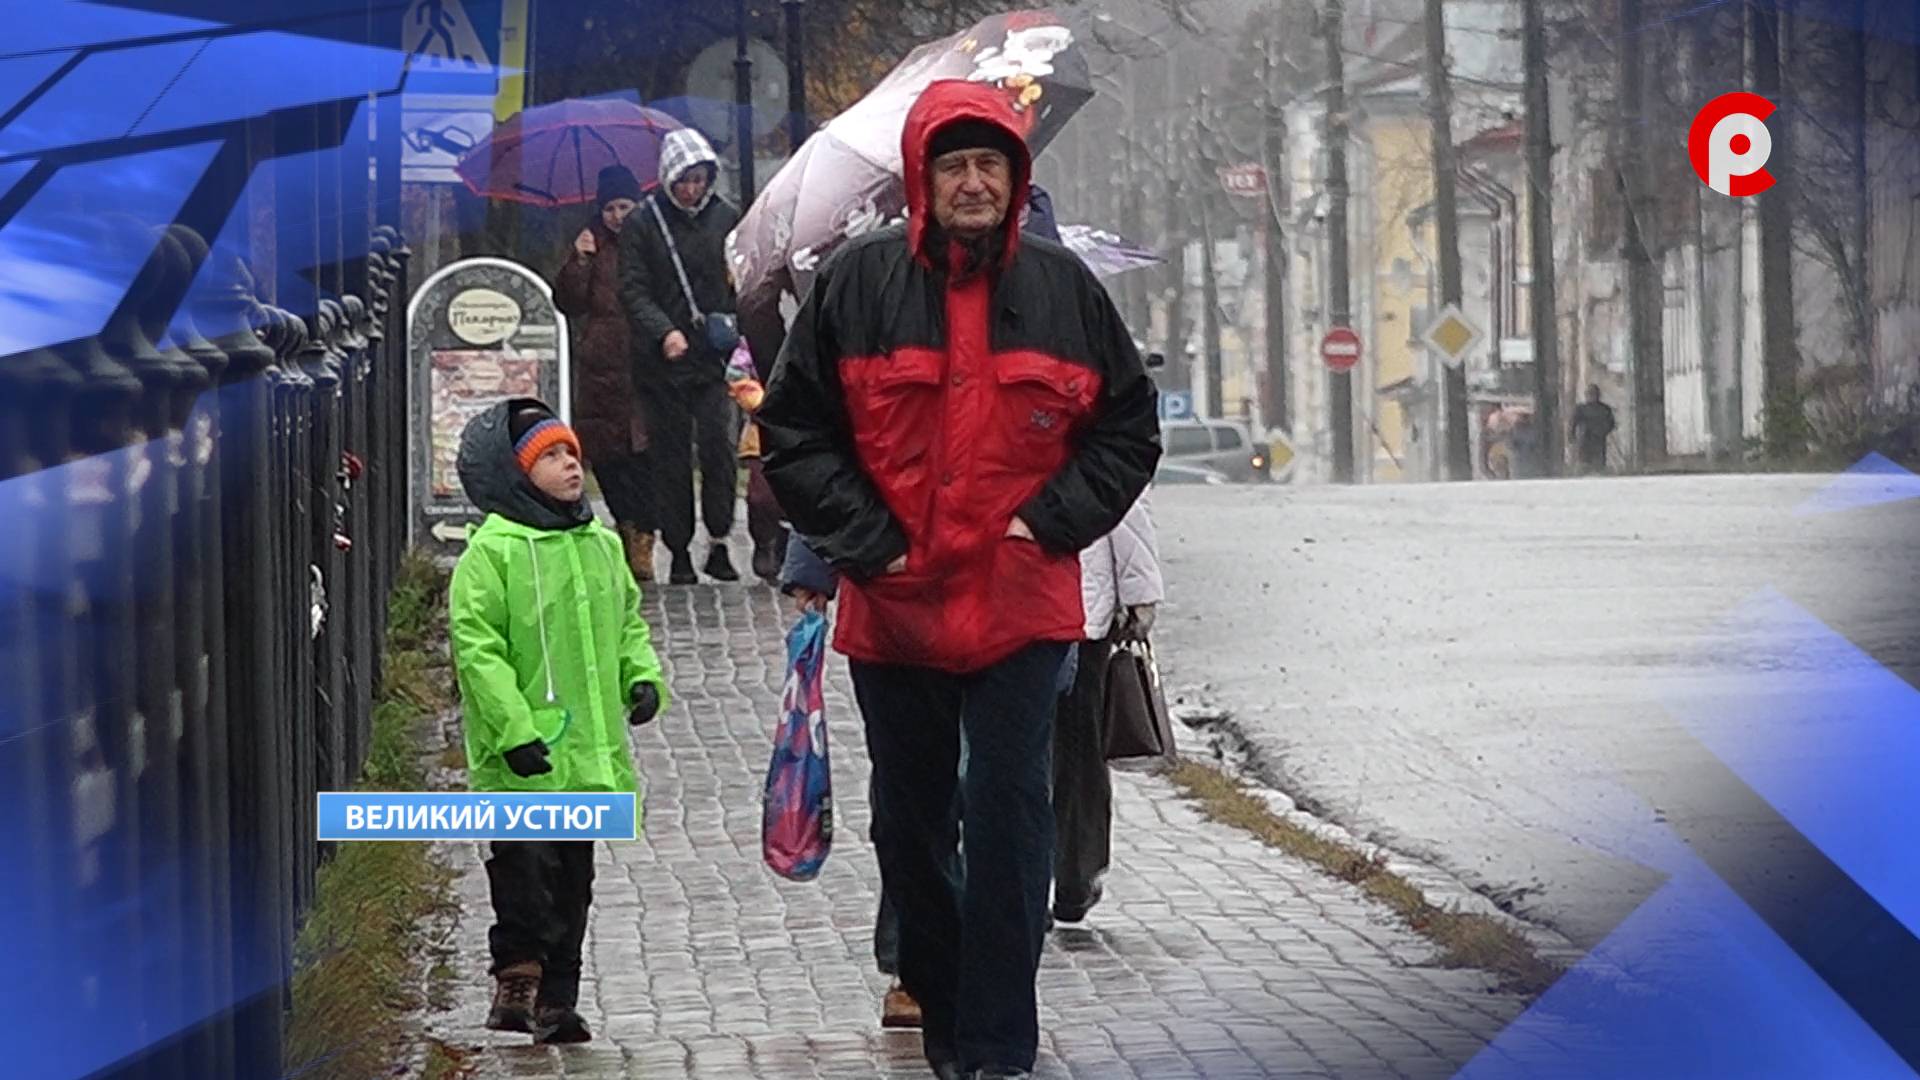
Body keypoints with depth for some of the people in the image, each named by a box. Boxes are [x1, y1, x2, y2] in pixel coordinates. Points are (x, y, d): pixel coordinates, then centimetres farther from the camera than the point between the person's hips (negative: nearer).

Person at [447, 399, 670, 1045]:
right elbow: (476, 646, -15)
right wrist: (514, 728, -21)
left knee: (572, 876, 11)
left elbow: (628, 622, 23)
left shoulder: (601, 544, 12)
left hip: (587, 750, 7)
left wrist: (641, 677, 4)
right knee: (526, 866, -9)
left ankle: (556, 997, 18)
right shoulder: (491, 552, -10)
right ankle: (518, 977, 2)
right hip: (523, 760, -7)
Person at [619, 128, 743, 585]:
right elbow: (633, 290, -4)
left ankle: (718, 544, -3)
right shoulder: (644, 223, 1)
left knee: (720, 445, -10)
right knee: (671, 457, 4)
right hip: (663, 364, -1)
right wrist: (664, 331, -19)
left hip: (714, 359, 1)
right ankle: (679, 553, 10)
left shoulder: (726, 217, 8)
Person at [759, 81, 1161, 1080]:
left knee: (1008, 811, -8)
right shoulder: (858, 283, -2)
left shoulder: (1064, 288, 2)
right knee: (913, 821, 11)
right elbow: (792, 429, 1)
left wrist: (1052, 521, -5)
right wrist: (865, 541, -7)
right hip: (892, 607, 1)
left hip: (1021, 604, -1)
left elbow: (1128, 429, 8)